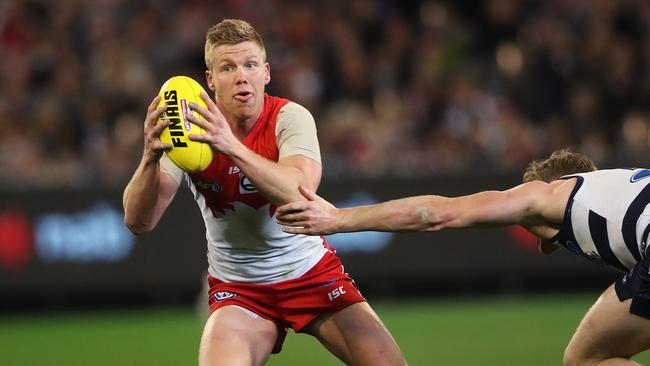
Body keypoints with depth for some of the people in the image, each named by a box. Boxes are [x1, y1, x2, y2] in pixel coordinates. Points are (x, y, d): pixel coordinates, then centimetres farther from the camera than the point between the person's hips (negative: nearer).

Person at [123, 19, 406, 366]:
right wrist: (150, 158, -41)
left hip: (312, 272, 0)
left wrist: (231, 147, -51)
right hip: (237, 289, 0)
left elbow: (300, 193, -36)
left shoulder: (291, 117, -15)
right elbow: (139, 221, -20)